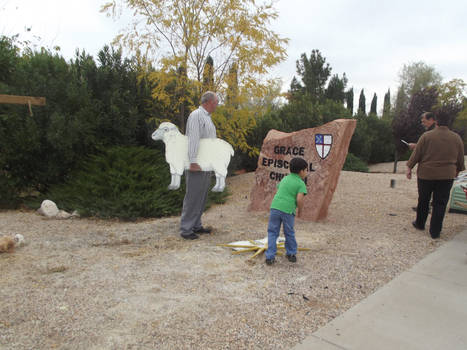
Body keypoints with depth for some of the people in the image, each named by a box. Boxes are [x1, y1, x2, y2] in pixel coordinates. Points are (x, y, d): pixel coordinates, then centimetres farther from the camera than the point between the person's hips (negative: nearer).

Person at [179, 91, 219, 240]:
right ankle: (186, 229, 1)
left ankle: (196, 225, 21)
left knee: (202, 196, 12)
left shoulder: (208, 117, 20)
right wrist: (193, 161, -26)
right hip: (196, 165, -9)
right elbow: (193, 139, -20)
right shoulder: (196, 115, -10)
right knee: (193, 196, -6)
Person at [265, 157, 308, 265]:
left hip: (275, 207, 3)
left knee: (272, 233, 10)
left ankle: (270, 257, 7)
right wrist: (300, 211, 4)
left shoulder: (285, 179, 17)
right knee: (289, 233, 17)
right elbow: (300, 199, -12)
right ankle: (291, 254, 32)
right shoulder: (301, 184, 0)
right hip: (288, 210, -3)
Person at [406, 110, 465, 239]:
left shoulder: (426, 136, -8)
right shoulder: (457, 138, 2)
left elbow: (416, 154, -6)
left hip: (426, 174, -1)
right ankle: (435, 231, 7)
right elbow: (460, 159, 10)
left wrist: (409, 167, 4)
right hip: (447, 176, 1)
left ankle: (420, 224, 29)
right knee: (440, 203, 5)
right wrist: (458, 170, 25)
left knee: (423, 200, 14)